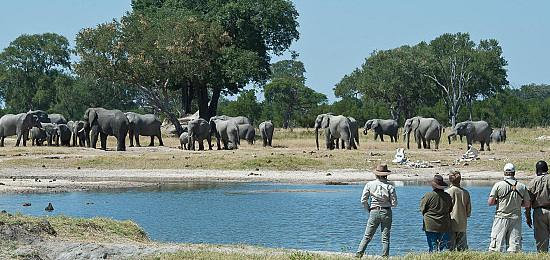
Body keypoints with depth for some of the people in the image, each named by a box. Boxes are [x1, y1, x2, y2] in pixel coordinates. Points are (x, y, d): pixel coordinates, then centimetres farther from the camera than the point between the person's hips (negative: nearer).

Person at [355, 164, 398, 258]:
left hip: (374, 212, 1)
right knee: (385, 238, 5)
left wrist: (369, 210, 11)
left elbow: (363, 200, -3)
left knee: (367, 237, 6)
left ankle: (358, 255, 0)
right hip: (386, 213, -1)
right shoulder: (390, 187, -4)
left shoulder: (370, 185, -2)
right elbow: (394, 203, -4)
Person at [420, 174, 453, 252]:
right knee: (444, 247, 5)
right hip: (444, 227, 2)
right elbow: (451, 210, 11)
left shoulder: (427, 196, -9)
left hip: (430, 226, -2)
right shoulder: (448, 196, 1)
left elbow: (422, 210, 1)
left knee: (432, 248, 2)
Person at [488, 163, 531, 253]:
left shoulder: (498, 185, -5)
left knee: (495, 245, 0)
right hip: (516, 218, 2)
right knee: (514, 244, 2)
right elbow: (527, 204, 7)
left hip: (501, 218, -2)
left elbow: (490, 203, -6)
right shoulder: (522, 186, 3)